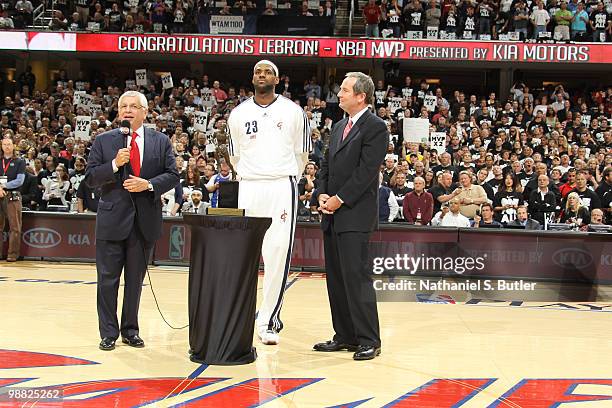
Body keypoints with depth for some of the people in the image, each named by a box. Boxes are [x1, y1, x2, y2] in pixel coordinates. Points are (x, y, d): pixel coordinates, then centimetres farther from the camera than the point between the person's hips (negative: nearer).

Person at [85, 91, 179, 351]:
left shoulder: (161, 142, 7)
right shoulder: (104, 141, 4)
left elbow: (172, 175, 3)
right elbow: (90, 178, 0)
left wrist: (149, 184, -14)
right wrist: (114, 165, -16)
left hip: (145, 220, 1)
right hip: (112, 219, -1)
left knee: (135, 279, 11)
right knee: (108, 278, 2)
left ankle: (130, 330, 22)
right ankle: (109, 333, 12)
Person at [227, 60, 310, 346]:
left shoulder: (293, 112, 4)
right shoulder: (238, 114, 9)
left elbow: (301, 154, 11)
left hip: (282, 187, -2)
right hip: (248, 187, 2)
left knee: (278, 255, -6)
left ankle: (268, 321, 1)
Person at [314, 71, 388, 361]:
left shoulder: (375, 127, -7)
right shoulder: (338, 127, 19)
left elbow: (366, 171, -15)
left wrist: (340, 199, -13)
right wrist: (323, 195, 3)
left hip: (355, 215, -8)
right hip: (333, 215, 8)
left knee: (356, 277, -9)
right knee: (335, 277, 10)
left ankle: (369, 340, -1)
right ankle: (345, 336, 18)